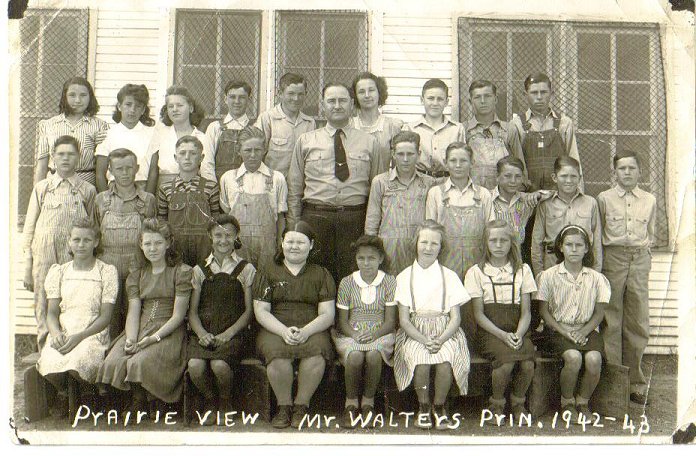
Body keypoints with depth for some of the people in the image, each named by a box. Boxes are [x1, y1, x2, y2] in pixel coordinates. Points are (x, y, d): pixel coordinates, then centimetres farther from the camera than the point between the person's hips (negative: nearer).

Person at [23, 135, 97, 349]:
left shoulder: (87, 190, 6)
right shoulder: (41, 188, 9)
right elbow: (29, 227, 9)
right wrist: (27, 268, 5)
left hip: (75, 259, -1)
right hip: (44, 256, 1)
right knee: (44, 306, 2)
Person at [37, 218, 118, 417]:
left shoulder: (107, 272, 4)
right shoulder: (58, 272, 15)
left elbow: (105, 316, -2)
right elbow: (52, 312, 10)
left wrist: (79, 336, -17)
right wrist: (56, 333, -13)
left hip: (92, 333, -2)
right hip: (61, 332, 3)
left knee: (77, 365, -35)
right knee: (50, 364, -31)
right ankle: (62, 392, 4)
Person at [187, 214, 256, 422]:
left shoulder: (246, 270, 9)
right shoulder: (199, 270, 14)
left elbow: (249, 310, 3)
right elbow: (192, 310, 9)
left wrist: (228, 333, -11)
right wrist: (201, 333, -11)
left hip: (233, 333, -2)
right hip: (203, 332, 2)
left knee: (219, 365, -31)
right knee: (195, 365, -29)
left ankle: (225, 403, 2)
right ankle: (211, 402, 4)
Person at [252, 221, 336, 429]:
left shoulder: (321, 275, 14)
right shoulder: (268, 274, 14)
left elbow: (327, 315, 5)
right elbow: (261, 312, 4)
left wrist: (305, 331, -15)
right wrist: (284, 331, -14)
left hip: (312, 331, 0)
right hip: (275, 330, 0)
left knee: (316, 352, -34)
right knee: (278, 352, -34)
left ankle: (301, 406, -16)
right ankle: (284, 406, -14)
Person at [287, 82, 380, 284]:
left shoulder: (369, 142, 10)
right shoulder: (305, 141, 10)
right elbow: (295, 187, 11)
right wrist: (293, 227, 5)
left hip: (355, 219, 0)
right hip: (315, 217, 0)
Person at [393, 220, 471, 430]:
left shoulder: (449, 276, 8)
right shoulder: (405, 277, 6)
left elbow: (455, 318, 3)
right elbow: (404, 320, 2)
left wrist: (440, 340, -16)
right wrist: (424, 340, -15)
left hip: (445, 333, 1)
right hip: (415, 334, 0)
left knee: (445, 363, -32)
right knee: (422, 362, -33)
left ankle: (439, 407, -6)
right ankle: (423, 407, -7)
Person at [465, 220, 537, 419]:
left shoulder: (522, 270, 12)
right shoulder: (477, 272, 5)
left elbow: (526, 311, 7)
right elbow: (479, 313, -1)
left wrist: (518, 335, -12)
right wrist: (502, 335, -15)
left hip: (517, 330, 2)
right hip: (490, 332, -2)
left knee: (528, 364, -27)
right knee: (507, 361, -31)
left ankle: (518, 402, 3)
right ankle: (497, 404, -3)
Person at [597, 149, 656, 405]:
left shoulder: (649, 201, 9)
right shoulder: (604, 199, 2)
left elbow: (651, 234, 20)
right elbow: (597, 233, 5)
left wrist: (642, 249, 7)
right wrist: (598, 262, 0)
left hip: (640, 260, 2)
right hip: (613, 259, -2)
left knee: (638, 323, 5)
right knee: (611, 322, -1)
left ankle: (635, 383, 16)